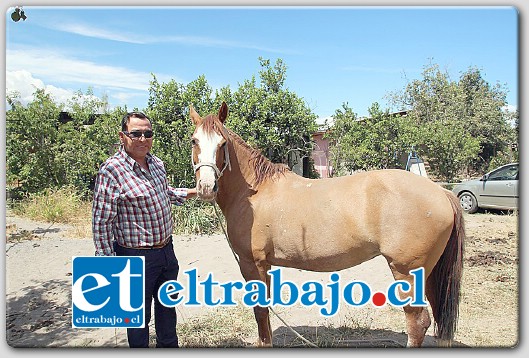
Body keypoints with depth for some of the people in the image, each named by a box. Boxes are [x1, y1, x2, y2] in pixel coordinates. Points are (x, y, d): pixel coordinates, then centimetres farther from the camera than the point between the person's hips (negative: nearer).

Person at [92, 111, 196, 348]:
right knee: (139, 316, 13)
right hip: (136, 258, -8)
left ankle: (169, 346, 49)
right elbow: (101, 222, -19)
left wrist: (190, 193, 21)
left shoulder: (157, 163, 2)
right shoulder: (111, 170, -21)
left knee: (167, 306, 26)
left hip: (167, 250, 8)